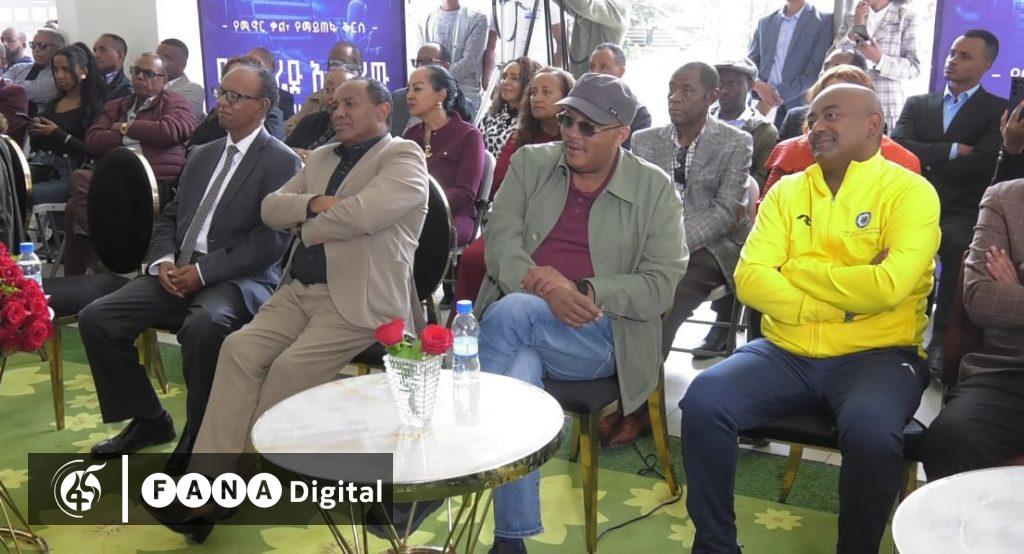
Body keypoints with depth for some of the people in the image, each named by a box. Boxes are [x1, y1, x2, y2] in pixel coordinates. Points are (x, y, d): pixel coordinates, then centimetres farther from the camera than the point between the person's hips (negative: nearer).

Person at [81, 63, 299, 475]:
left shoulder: (282, 162, -4)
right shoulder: (203, 155, 20)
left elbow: (272, 240, -14)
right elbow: (170, 217, 21)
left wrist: (202, 271, -18)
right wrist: (163, 261, -1)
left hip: (240, 278, -7)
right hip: (178, 272, 7)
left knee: (203, 325, -38)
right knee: (96, 317, -8)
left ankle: (197, 441, -15)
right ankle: (148, 419, 9)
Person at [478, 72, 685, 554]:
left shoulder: (654, 189, 3)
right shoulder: (530, 163, 10)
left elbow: (660, 286, -3)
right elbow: (500, 243, 1)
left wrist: (583, 290, -17)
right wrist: (543, 287, -20)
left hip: (601, 335, -2)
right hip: (520, 326, 2)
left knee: (513, 313, -31)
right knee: (517, 377, -32)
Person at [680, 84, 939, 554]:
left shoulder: (910, 192, -1)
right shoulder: (786, 191, 10)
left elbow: (888, 285, -18)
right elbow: (749, 279, -1)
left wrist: (795, 269, -7)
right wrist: (836, 300, -13)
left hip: (875, 356, -3)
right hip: (786, 353, 3)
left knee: (871, 432, -34)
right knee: (702, 401, -21)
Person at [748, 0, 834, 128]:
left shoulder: (825, 22, 2)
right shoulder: (765, 22, 16)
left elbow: (814, 73, -7)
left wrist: (778, 95, -14)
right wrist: (758, 85, -10)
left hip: (798, 110, -3)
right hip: (761, 107, 3)